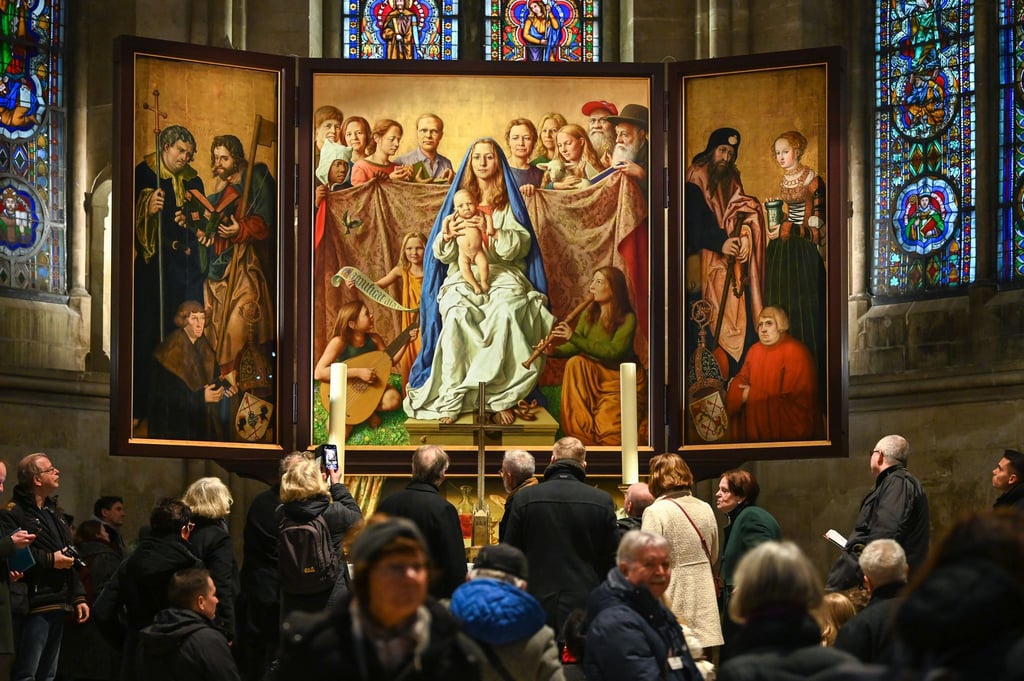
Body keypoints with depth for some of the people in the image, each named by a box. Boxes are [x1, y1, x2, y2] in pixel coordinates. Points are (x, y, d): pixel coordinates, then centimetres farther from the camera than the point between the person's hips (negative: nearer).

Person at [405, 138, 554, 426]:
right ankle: (450, 400, -34)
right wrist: (448, 235, -10)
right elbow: (443, 255, 13)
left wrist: (492, 231, -16)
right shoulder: (460, 199, 18)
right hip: (463, 276, 1)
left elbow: (520, 246, 1)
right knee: (457, 315, -35)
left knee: (506, 312, -38)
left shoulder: (510, 203, 14)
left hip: (503, 273, -1)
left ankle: (500, 396, -34)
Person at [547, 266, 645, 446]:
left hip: (623, 380, -5)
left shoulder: (628, 318, -17)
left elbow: (614, 352, -29)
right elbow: (575, 347, -5)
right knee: (575, 362, -26)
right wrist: (554, 351, -27)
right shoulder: (589, 314, -1)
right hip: (596, 376, 5)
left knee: (607, 427, -25)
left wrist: (574, 337, -33)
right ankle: (582, 435, -24)